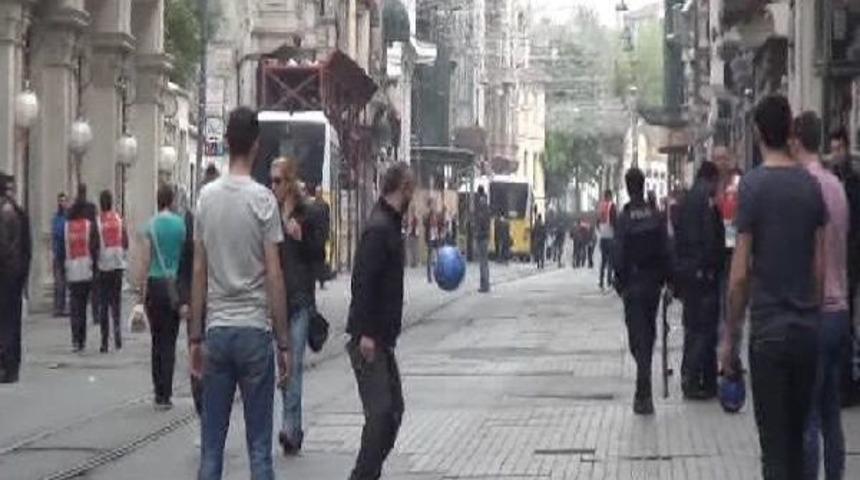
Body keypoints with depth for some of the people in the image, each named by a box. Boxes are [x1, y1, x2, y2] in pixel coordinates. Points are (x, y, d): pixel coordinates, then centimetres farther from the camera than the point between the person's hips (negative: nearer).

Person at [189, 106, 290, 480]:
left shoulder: (206, 197, 4)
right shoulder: (263, 200, -7)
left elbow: (199, 273, 6)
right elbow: (274, 277, -9)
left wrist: (195, 337, 12)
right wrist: (284, 343, -4)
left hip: (216, 332, 3)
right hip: (254, 330, -3)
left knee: (211, 446, 6)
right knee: (259, 447, 1)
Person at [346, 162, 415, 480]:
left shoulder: (388, 226, 16)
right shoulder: (380, 228, -15)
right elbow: (363, 282, -23)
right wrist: (365, 333, -26)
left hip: (381, 337, 10)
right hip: (370, 339, -10)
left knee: (393, 409, 14)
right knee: (381, 411, -11)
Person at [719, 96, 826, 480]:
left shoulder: (753, 185, -9)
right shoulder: (811, 184, 4)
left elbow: (740, 275, -10)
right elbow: (819, 268, 7)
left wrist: (730, 337, -1)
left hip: (769, 331, -5)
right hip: (808, 331, 5)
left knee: (775, 447, -3)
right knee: (797, 438, 14)